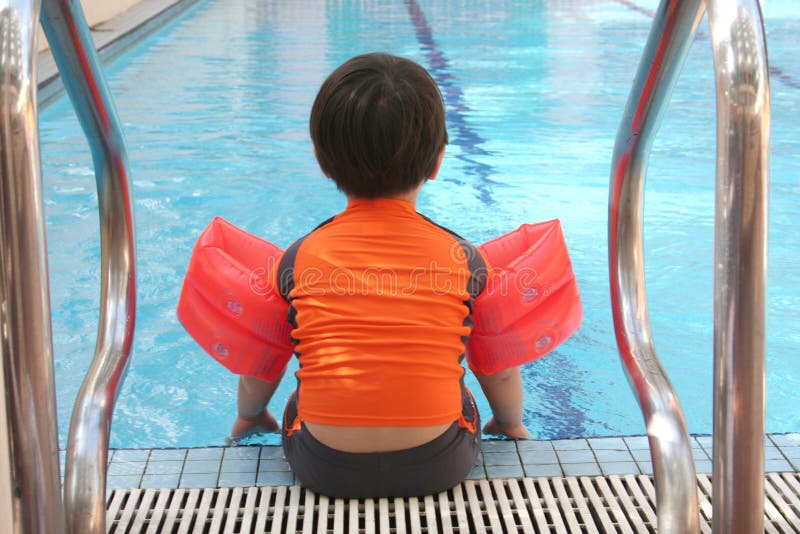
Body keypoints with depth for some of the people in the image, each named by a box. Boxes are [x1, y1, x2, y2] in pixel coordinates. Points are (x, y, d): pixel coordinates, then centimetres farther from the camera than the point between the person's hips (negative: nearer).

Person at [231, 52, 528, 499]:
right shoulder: (463, 259, -2)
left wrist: (249, 418, 34)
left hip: (324, 471, 0)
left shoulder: (298, 260, -2)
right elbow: (501, 373, 8)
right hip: (439, 468, 0)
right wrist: (511, 423, 32)